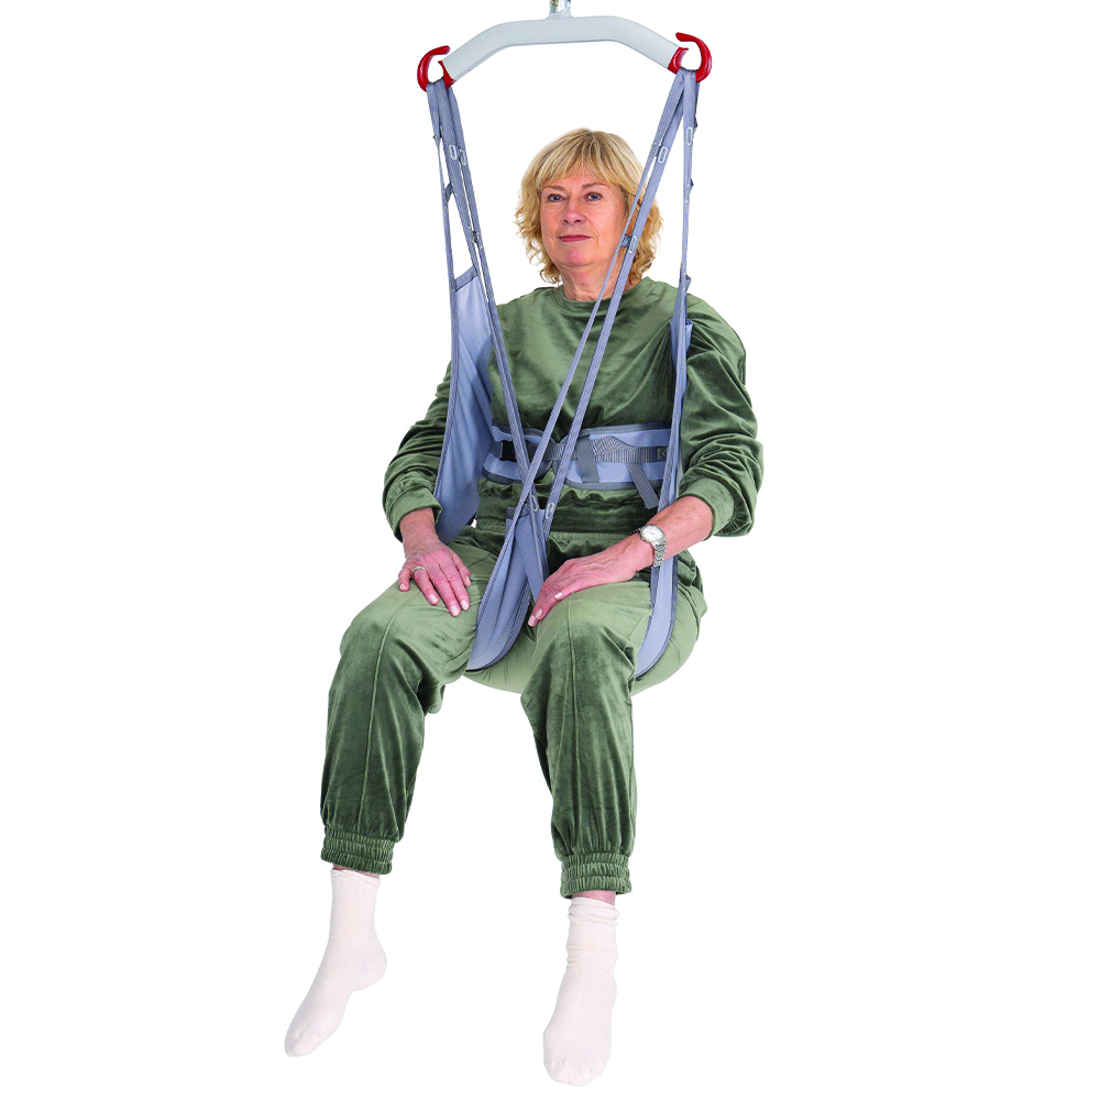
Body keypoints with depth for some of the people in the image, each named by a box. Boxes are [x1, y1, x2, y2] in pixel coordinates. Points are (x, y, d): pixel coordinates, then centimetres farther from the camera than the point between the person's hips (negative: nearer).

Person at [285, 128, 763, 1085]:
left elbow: (731, 467, -6)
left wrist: (626, 552, -24)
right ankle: (351, 939, -28)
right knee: (383, 638, -31)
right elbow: (421, 454, 13)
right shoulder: (502, 329, 20)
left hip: (639, 583, -3)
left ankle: (593, 955, -40)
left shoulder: (687, 327, 9)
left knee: (575, 646, -41)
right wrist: (423, 540, -11)